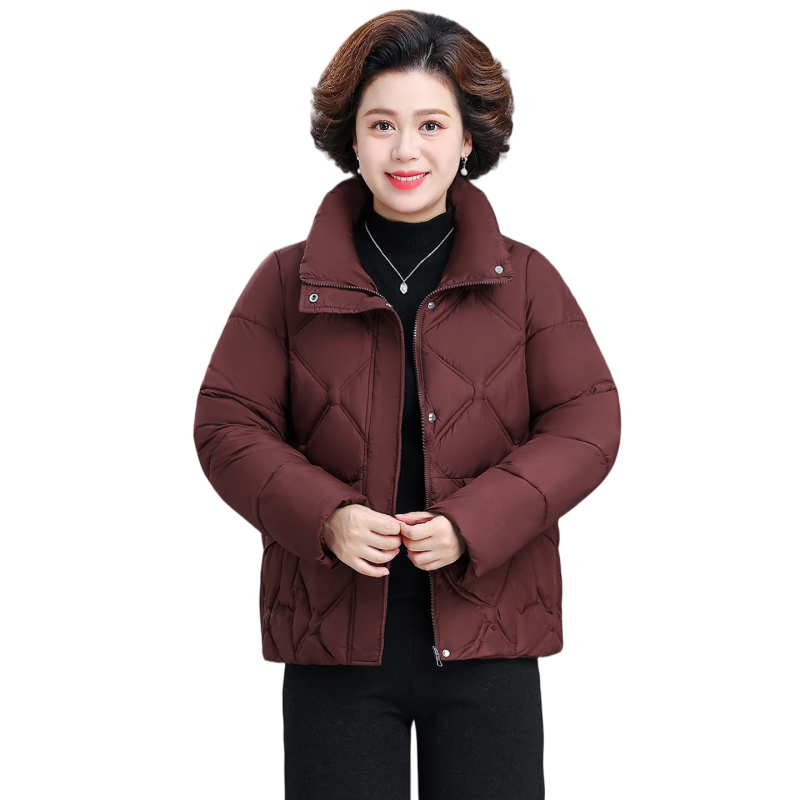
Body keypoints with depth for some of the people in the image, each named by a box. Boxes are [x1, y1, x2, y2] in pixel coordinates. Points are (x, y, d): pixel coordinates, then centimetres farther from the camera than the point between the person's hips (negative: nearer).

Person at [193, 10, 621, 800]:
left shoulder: (526, 280, 5)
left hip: (489, 643, 1)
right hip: (333, 641, 0)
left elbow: (586, 424, -1)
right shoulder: (289, 280, 4)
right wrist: (324, 518, -16)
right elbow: (227, 424, 2)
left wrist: (471, 523, -15)